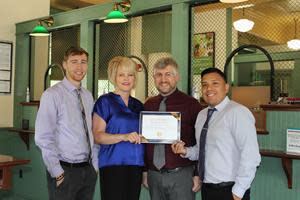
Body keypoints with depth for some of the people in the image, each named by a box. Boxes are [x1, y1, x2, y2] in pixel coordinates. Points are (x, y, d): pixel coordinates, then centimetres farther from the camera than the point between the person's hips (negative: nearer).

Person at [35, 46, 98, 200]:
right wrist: (58, 173, -14)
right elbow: (43, 138, -15)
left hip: (89, 170, 6)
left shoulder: (88, 96, 9)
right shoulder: (52, 95, -11)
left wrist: (95, 165, 8)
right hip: (65, 171, -5)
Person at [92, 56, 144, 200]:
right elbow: (97, 136, -9)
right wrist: (123, 137, -22)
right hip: (113, 165, -5)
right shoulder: (105, 101, -2)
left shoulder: (138, 105, 15)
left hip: (136, 165, 5)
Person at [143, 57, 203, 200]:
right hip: (154, 175, 4)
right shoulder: (148, 105, 7)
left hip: (182, 175, -4)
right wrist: (145, 170, 10)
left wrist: (198, 174, -6)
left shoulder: (191, 104, -5)